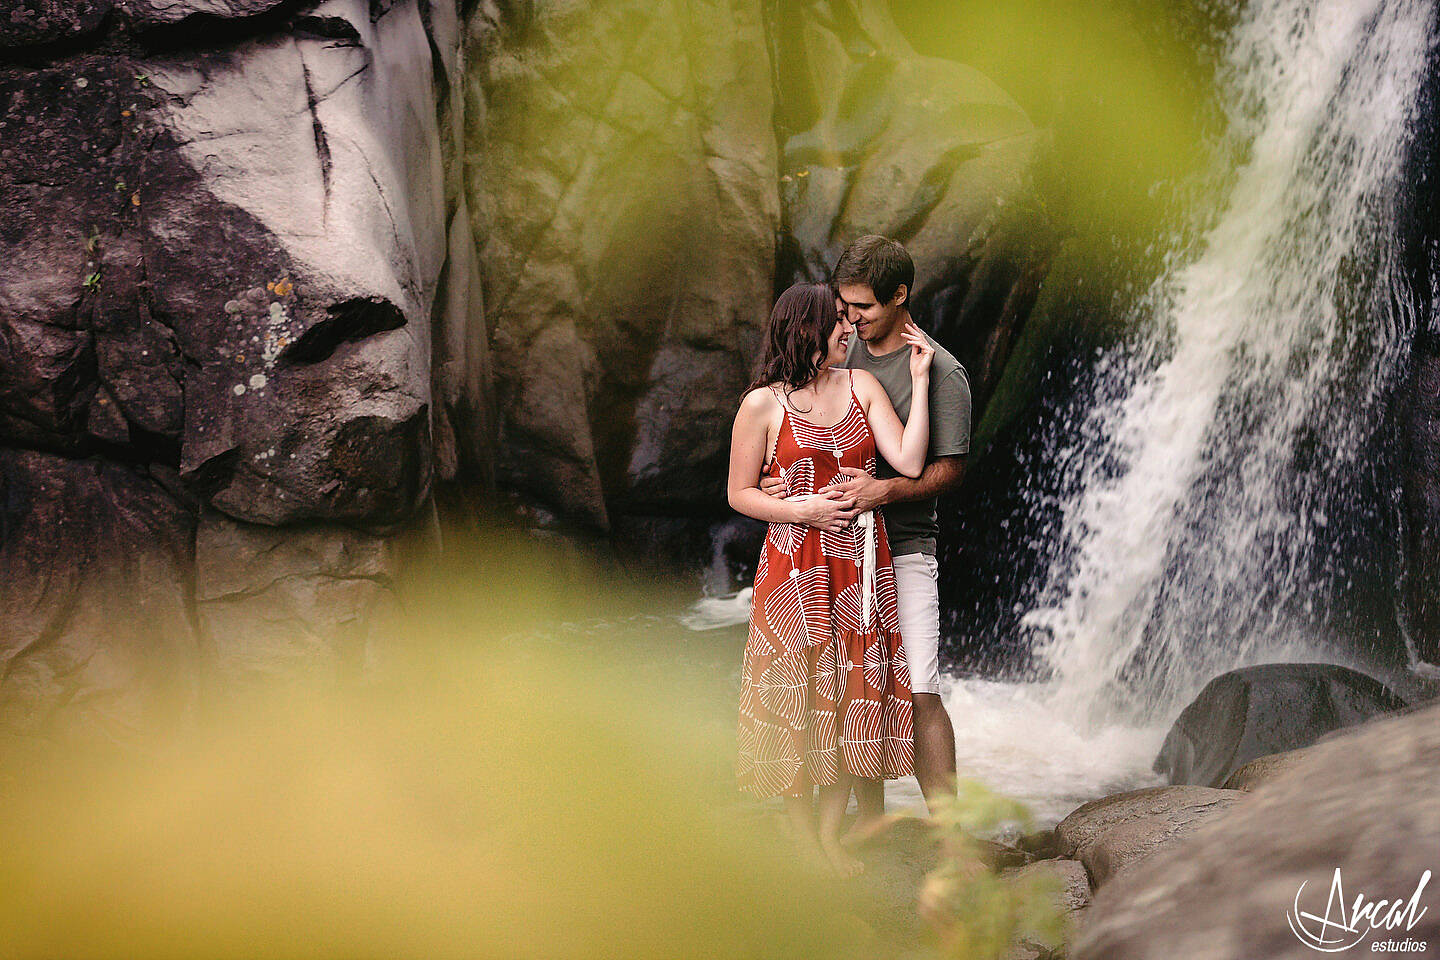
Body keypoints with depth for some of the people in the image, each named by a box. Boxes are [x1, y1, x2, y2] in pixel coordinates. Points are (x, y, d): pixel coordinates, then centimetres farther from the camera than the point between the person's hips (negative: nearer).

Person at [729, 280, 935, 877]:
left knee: (852, 696, 7)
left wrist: (919, 380, -4)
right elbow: (739, 493, 0)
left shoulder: (861, 385, 6)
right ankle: (802, 835, 18)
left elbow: (909, 463, -4)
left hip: (861, 565, 4)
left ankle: (832, 833, 19)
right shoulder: (763, 405, -5)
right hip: (795, 568, -4)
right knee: (796, 698, 3)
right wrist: (803, 510, -14)